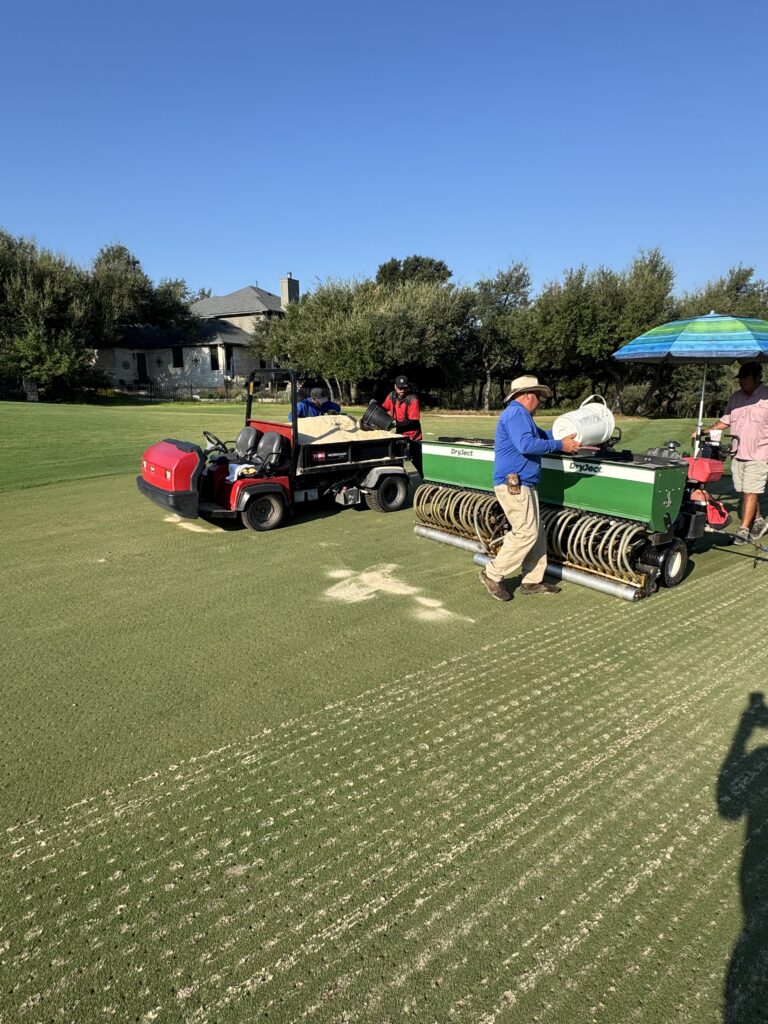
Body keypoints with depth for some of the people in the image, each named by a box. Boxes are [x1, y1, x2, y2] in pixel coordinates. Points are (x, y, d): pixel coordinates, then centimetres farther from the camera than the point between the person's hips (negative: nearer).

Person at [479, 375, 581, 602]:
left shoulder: (522, 416, 22)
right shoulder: (516, 413, -13)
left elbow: (541, 435, 31)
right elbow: (526, 445, -26)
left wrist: (567, 435, 21)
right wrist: (560, 445, -19)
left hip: (523, 485, 11)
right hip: (513, 485, -11)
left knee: (536, 533, 12)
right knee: (526, 532, -11)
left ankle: (533, 581, 20)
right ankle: (492, 574, -1)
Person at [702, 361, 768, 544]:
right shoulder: (735, 397, 11)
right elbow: (725, 421, 18)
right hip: (737, 454, 6)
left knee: (750, 492, -6)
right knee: (746, 492, 13)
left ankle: (743, 530, -3)